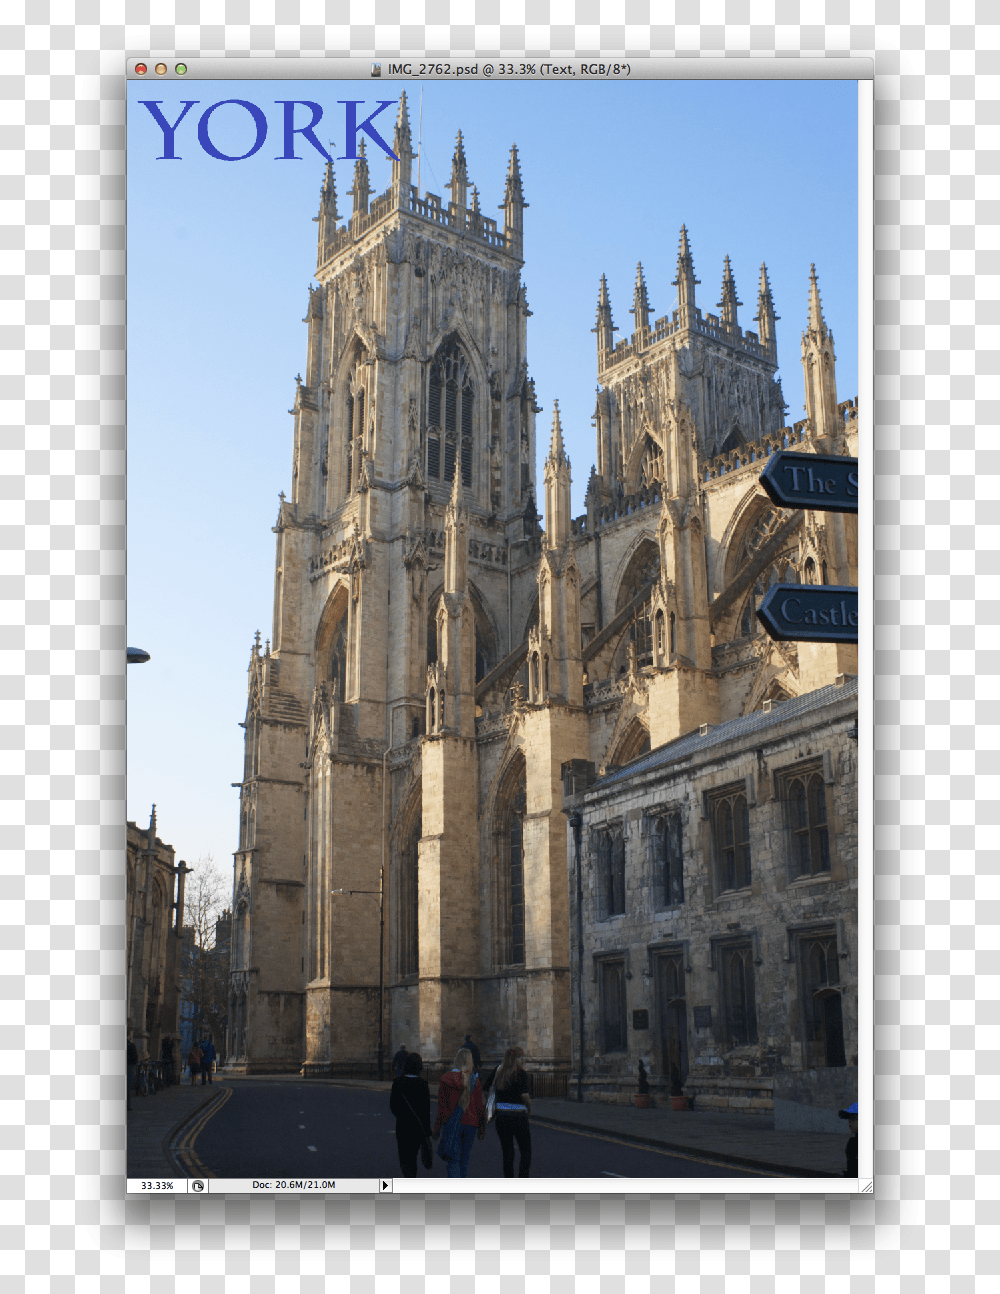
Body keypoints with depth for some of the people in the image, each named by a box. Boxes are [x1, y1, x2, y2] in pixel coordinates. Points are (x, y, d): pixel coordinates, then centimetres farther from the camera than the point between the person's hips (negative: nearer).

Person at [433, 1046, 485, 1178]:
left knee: (453, 1161, 0)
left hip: (452, 1123, -2)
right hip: (470, 1123, 2)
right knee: (464, 1160, 16)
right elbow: (479, 1108, 4)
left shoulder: (446, 1079, -5)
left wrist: (437, 1127, 2)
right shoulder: (475, 1081, 0)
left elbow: (442, 1105, -4)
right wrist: (482, 1128, 12)